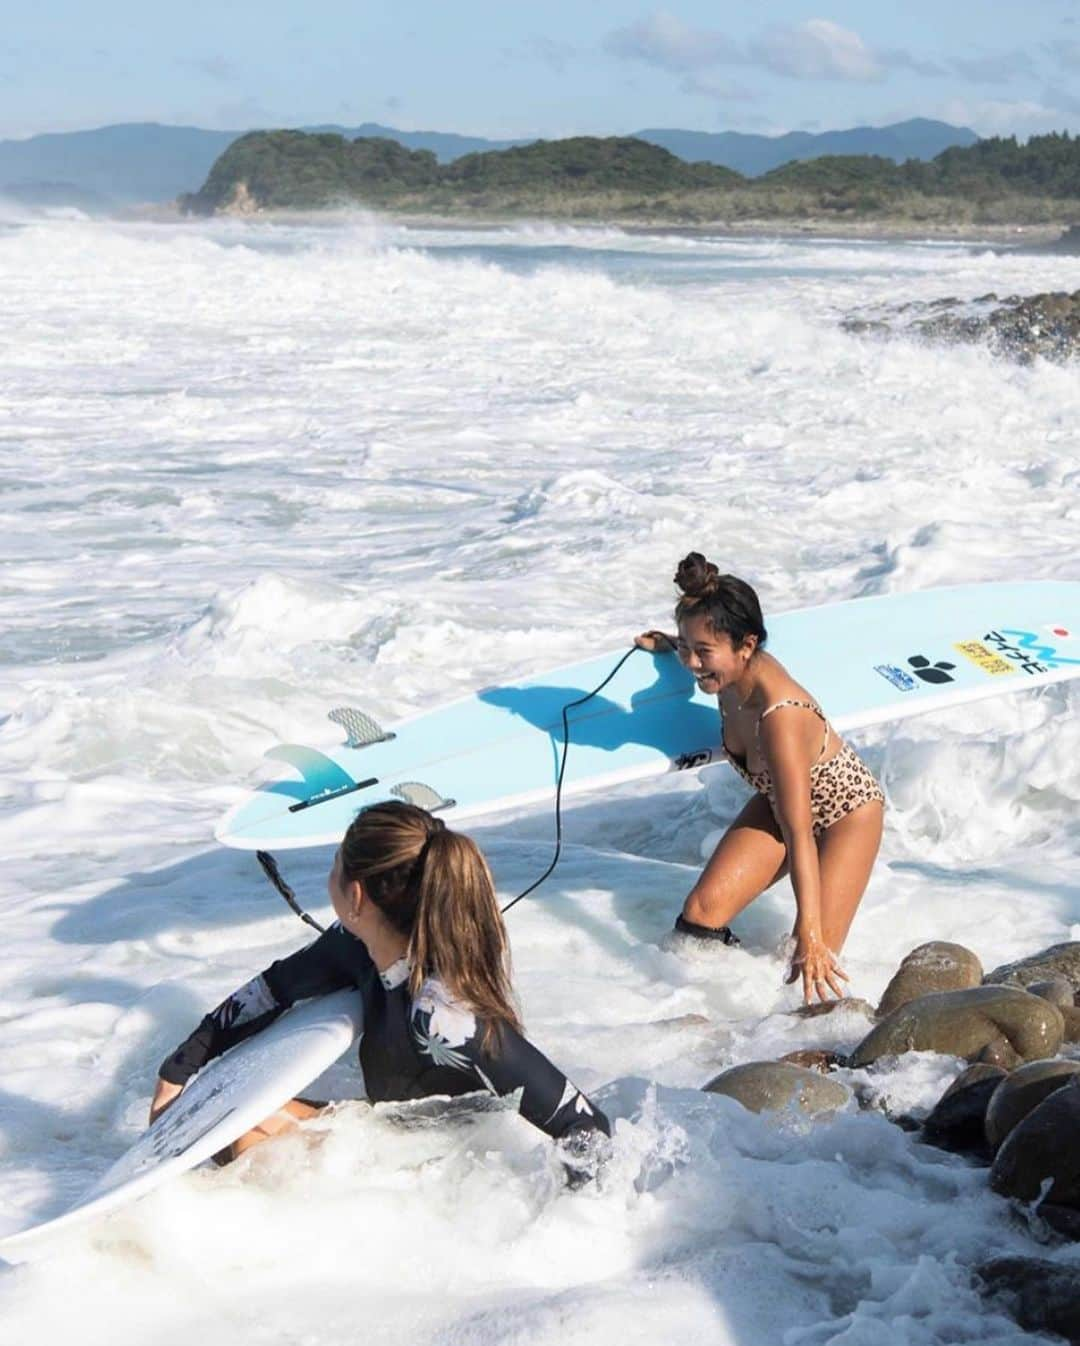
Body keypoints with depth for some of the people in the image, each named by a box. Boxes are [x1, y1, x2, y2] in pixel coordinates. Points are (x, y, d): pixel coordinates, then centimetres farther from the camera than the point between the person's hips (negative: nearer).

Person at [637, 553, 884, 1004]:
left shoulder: (779, 716, -42)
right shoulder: (733, 671, -21)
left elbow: (799, 834, -41)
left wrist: (811, 936, -42)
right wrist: (673, 645, 9)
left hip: (847, 812, -7)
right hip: (778, 802, 7)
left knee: (814, 961, -16)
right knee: (703, 908, -9)